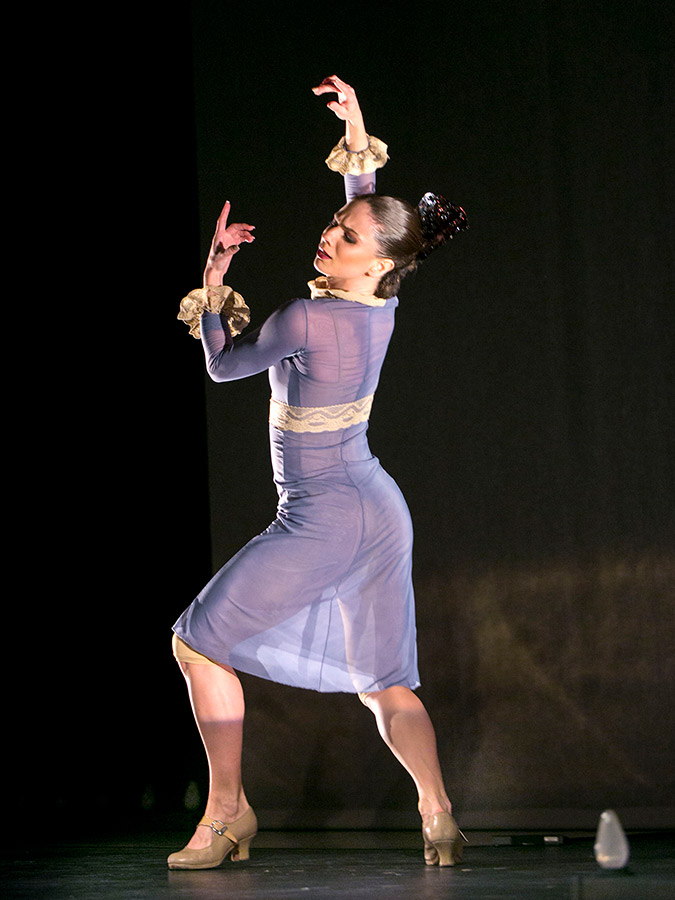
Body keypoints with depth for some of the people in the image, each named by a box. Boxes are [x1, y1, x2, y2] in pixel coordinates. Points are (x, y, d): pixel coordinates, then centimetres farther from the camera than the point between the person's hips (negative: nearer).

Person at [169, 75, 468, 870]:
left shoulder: (306, 319, -21)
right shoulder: (381, 307, 0)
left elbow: (224, 364, -3)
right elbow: (372, 212, 21)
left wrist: (212, 284, 6)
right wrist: (358, 138, 22)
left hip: (324, 521, -8)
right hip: (380, 512, 8)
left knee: (201, 641, 4)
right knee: (383, 681, 11)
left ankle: (227, 812, 6)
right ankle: (439, 819, -1)